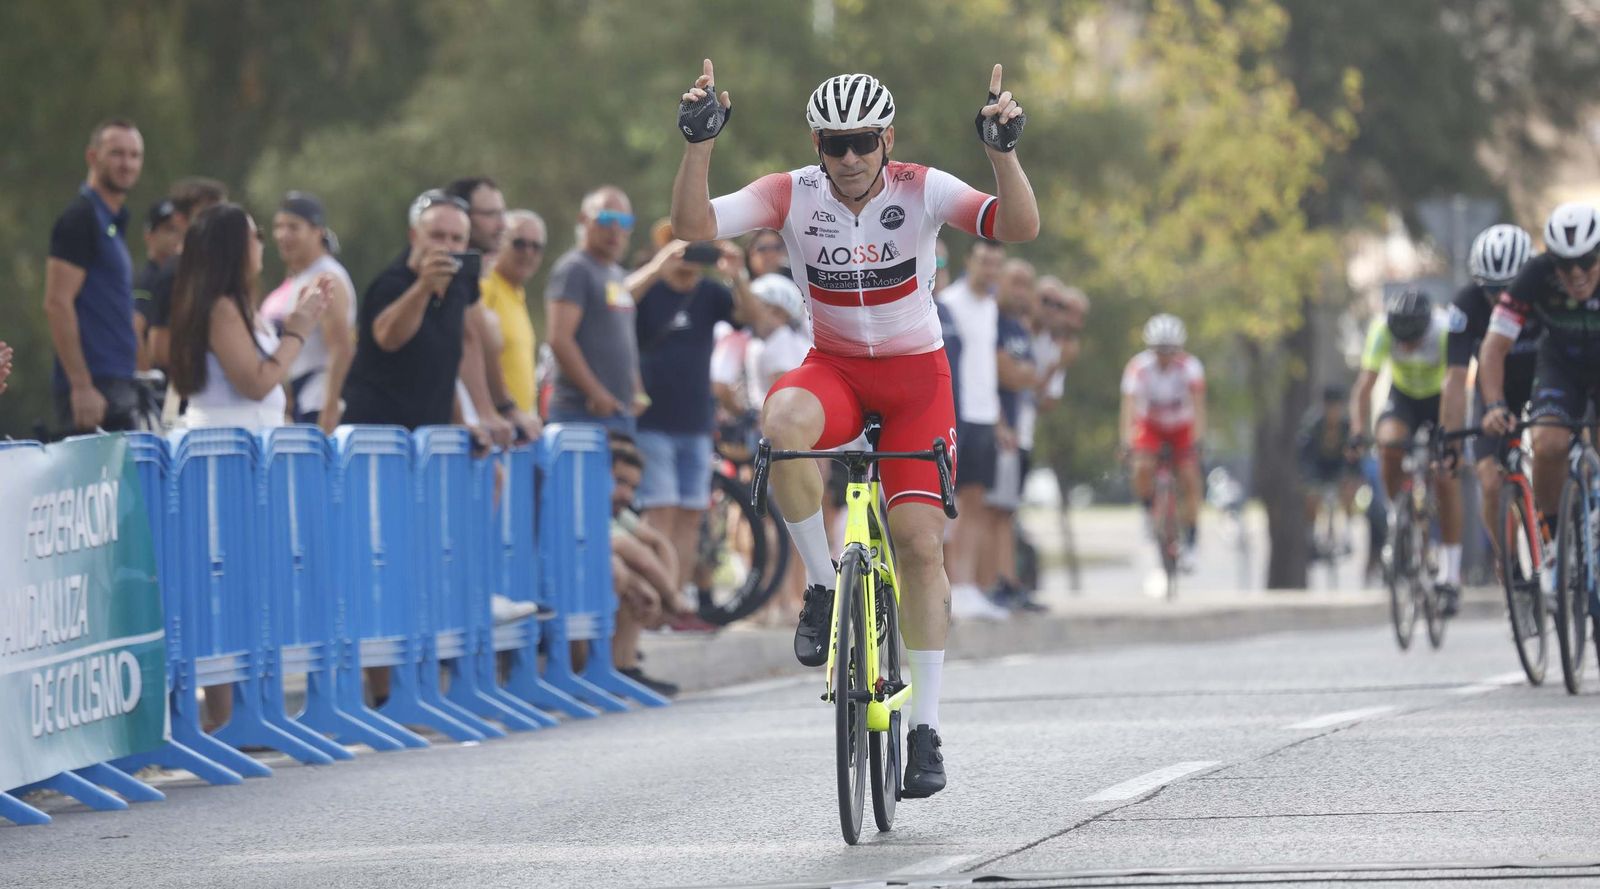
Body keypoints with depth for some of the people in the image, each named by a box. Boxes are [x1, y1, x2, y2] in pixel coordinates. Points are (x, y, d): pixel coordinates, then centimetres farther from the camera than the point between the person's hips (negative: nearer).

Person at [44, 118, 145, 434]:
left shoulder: (114, 221, 19)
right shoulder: (79, 218, -9)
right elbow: (57, 304, -17)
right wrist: (81, 386, -22)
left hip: (119, 384, 9)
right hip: (94, 388, -9)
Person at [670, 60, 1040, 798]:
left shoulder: (922, 191, -14)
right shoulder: (791, 196, -11)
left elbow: (1019, 227, -26)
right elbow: (692, 225, -22)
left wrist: (1003, 150, -41)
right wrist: (698, 144, -37)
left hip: (914, 376, 0)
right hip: (833, 368, 0)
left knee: (922, 544, -8)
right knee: (783, 421, -36)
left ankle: (925, 727, 2)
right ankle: (821, 588, -18)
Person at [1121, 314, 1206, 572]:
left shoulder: (1190, 366, -26)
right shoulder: (1138, 367, -27)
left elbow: (1198, 403, -35)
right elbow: (1129, 405, -35)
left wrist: (1198, 437, -49)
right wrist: (1127, 441, -49)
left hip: (1182, 427, 0)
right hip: (1150, 425, 0)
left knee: (1189, 480, -12)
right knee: (1142, 468, -26)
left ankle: (1189, 545, -3)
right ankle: (1150, 510, 4)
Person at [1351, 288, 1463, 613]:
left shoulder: (1447, 331, -34)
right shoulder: (1381, 330, -30)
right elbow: (1365, 384, -33)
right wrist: (1359, 434, -46)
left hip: (1440, 398, -1)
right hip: (1403, 397, 1)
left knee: (1447, 479, -11)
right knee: (1388, 446, -29)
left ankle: (1450, 575, -5)